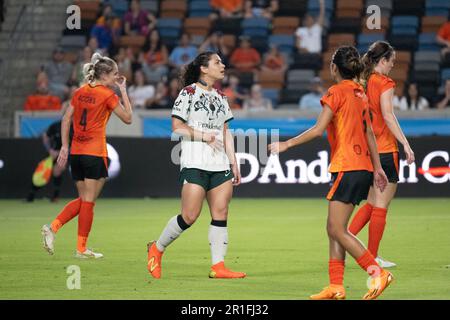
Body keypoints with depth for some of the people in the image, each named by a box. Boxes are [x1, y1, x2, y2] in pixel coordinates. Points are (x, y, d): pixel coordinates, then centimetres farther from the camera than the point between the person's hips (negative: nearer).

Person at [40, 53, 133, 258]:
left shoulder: (80, 92, 10)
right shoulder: (107, 94, -8)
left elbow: (66, 119, 9)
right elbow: (127, 118, -2)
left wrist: (65, 146, 12)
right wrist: (123, 91, 2)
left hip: (76, 152, 6)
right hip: (95, 153, -6)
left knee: (83, 199, 15)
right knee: (88, 201, 0)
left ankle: (53, 227, -3)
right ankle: (81, 249, 3)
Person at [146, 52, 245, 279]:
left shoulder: (220, 97, 18)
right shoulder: (189, 93, -3)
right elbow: (177, 126, -7)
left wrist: (233, 163, 15)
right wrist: (203, 136, -16)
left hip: (220, 165, 7)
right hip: (195, 164, -7)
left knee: (221, 213, -2)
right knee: (190, 216, -9)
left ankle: (218, 266, -2)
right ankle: (157, 249, 11)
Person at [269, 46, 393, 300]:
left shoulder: (337, 92, -9)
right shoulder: (359, 92, 15)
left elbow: (318, 129, -15)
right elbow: (369, 133, 19)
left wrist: (287, 144, -7)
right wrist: (377, 168, 24)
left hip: (348, 168, -9)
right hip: (364, 168, 9)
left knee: (338, 230, -8)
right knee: (334, 229, 10)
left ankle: (378, 273, -13)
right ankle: (336, 287, 8)